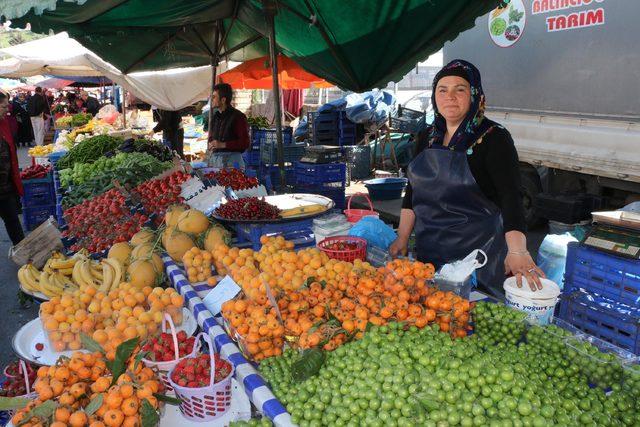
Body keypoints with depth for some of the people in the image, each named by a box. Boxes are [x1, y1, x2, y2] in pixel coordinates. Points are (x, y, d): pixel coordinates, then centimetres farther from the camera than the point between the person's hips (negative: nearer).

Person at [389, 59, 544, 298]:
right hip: (428, 249, 6)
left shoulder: (493, 138, -12)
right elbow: (413, 190, 10)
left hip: (477, 251, -5)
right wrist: (402, 239, 6)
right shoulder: (428, 137, 6)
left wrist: (517, 252, -37)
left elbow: (511, 197, -24)